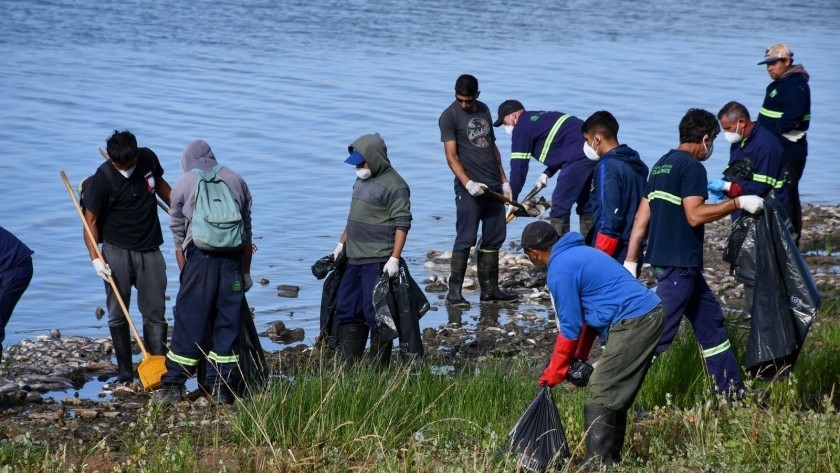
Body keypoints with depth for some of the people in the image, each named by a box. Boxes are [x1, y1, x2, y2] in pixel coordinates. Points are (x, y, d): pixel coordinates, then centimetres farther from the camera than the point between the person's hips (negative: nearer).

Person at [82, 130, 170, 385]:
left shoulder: (148, 158, -3)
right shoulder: (102, 178, -15)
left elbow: (160, 185, 19)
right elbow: (90, 220, -9)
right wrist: (96, 258, -18)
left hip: (150, 249, 3)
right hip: (117, 251, -3)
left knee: (155, 313, -1)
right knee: (118, 314, 0)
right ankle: (124, 370, 8)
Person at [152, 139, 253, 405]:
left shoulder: (183, 184, 9)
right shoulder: (236, 181, 15)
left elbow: (178, 236, 11)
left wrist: (184, 274, 18)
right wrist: (246, 272, 22)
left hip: (199, 256, -2)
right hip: (233, 258, 2)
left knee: (188, 322, 2)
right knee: (228, 321, 7)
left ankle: (173, 385, 4)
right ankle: (222, 388, 8)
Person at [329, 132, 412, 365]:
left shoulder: (394, 185, -11)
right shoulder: (362, 180, 16)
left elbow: (402, 224, -16)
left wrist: (394, 259, -22)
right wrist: (342, 244, 25)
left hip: (378, 262, -9)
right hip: (354, 260, 9)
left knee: (375, 314, -7)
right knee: (346, 311, 10)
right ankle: (348, 366, 16)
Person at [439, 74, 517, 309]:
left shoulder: (484, 111, 15)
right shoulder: (449, 116, -5)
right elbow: (451, 156, -11)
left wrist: (504, 180, 19)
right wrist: (468, 183, -23)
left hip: (493, 185, 7)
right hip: (470, 188, -7)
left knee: (494, 239, 8)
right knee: (465, 239, -9)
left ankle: (489, 289, 15)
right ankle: (454, 291, -5)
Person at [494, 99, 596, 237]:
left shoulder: (521, 128, -1)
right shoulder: (541, 118, 26)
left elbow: (519, 165, -2)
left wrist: (512, 200, 4)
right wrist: (547, 173, 25)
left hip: (579, 156, -9)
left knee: (560, 205, -4)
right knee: (585, 204, 15)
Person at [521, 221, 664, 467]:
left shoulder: (559, 271, -10)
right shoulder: (578, 253, 20)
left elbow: (569, 329, -6)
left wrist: (552, 375, 4)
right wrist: (579, 358, 23)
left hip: (632, 323, -10)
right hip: (651, 314, 10)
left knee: (601, 394, -7)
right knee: (618, 394, 16)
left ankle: (597, 462, -9)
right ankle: (611, 458, 21)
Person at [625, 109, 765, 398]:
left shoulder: (662, 165, 16)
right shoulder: (692, 166, -11)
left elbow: (642, 217, 14)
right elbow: (695, 215, -20)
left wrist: (631, 261, 14)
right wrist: (738, 203, -14)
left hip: (662, 259, 10)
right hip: (679, 264, -10)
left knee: (710, 321, 16)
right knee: (658, 333, -9)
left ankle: (731, 390, 22)